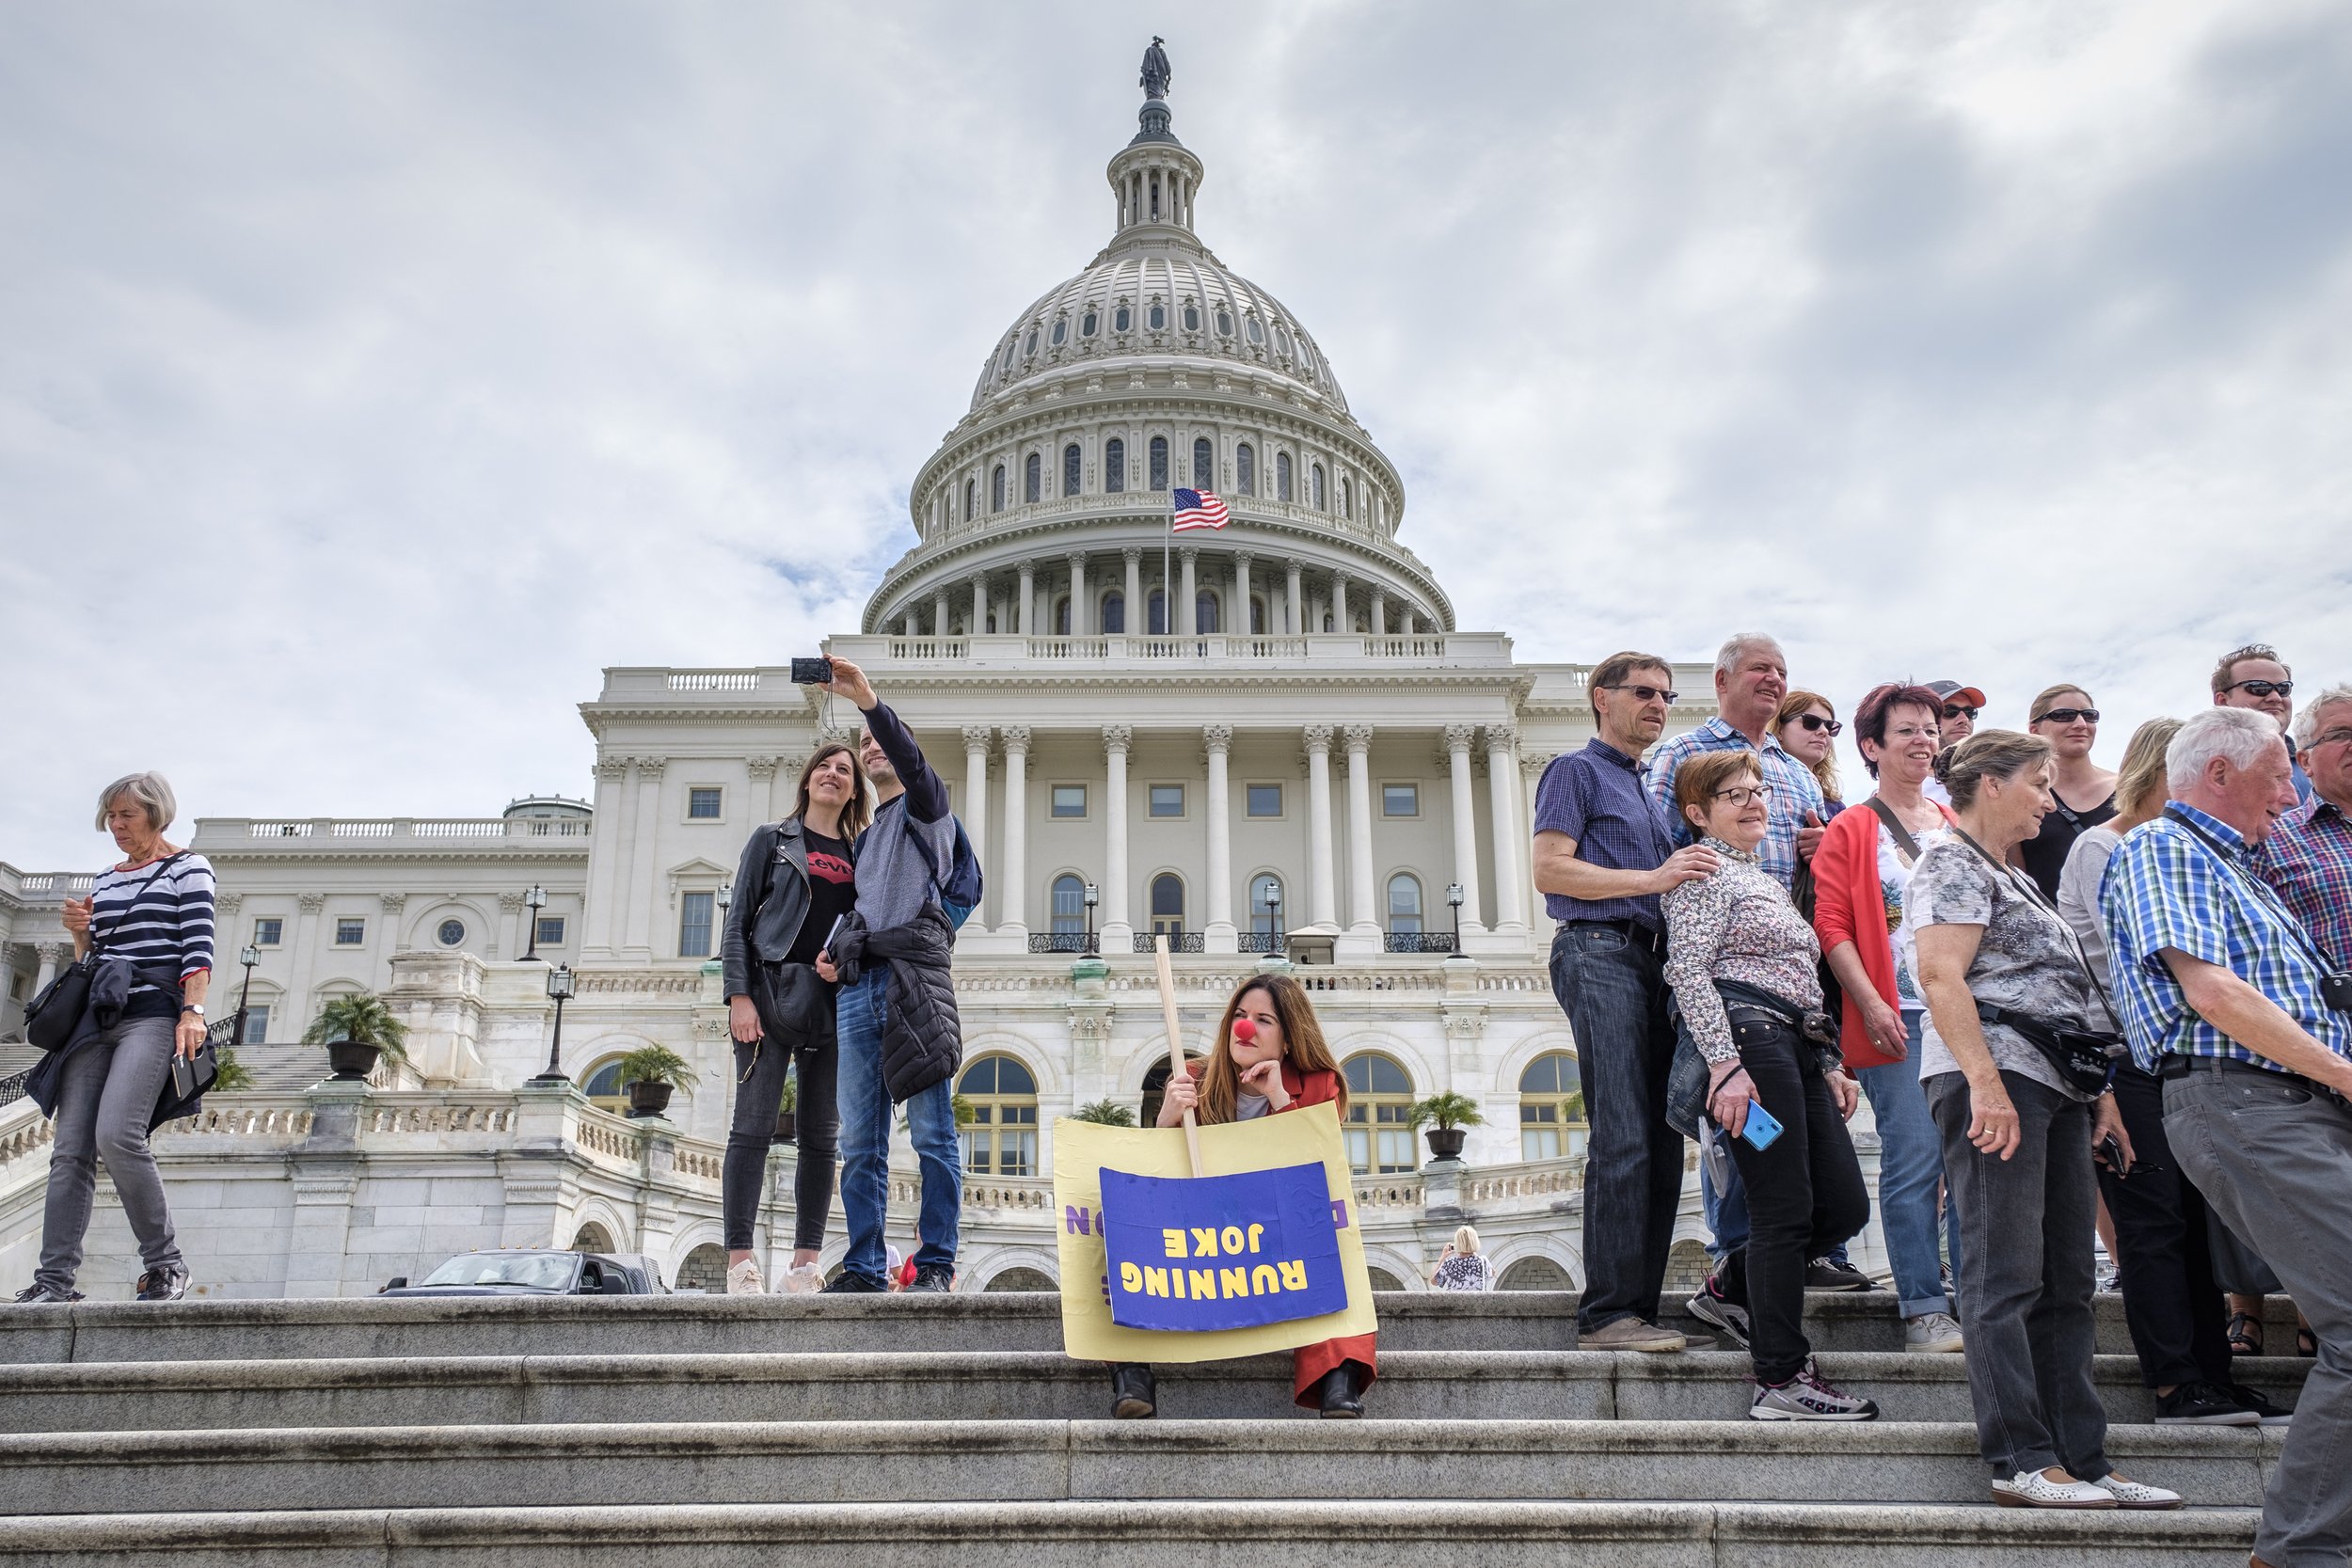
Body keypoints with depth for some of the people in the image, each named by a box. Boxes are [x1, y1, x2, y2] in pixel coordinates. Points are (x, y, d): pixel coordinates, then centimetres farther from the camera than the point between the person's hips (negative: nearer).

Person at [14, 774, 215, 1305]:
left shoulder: (187, 869, 4)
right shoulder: (104, 879, 22)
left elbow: (198, 947, -6)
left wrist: (193, 1011, -18)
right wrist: (80, 933, 5)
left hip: (153, 1014, -7)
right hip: (95, 1017, 7)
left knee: (116, 1134, -22)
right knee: (70, 1148, -3)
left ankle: (165, 1263, -13)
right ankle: (56, 1276, -4)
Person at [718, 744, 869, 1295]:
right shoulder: (772, 840, 9)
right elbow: (738, 920, 3)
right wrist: (739, 996, -8)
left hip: (835, 1005, 3)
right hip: (772, 993, -3)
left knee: (820, 1137, 3)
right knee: (753, 1127, -6)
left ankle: (805, 1263, 8)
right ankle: (740, 1261, -6)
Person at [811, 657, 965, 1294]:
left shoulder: (924, 806, 12)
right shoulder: (864, 837, 31)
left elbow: (911, 761, -11)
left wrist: (868, 699, -23)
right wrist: (835, 952, 14)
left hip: (914, 977, -7)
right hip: (856, 986, 7)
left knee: (933, 1134, -8)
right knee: (859, 1143, 2)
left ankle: (936, 1263, -5)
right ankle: (864, 1267, 4)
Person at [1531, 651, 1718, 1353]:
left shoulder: (1649, 792, 28)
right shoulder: (1576, 771, 3)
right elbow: (1550, 870, -10)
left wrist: (1688, 875, 12)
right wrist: (1653, 878, -14)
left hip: (1651, 960, 9)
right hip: (1599, 953, -9)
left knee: (1660, 1145, 5)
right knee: (1622, 1142, -15)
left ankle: (1640, 1305, 10)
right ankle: (1606, 1313, -12)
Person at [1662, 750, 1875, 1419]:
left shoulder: (1767, 881, 28)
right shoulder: (1704, 871, -1)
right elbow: (1689, 972, -12)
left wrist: (1829, 1065, 22)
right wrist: (1725, 1063, -21)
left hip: (1799, 1047, 9)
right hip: (1749, 1040, -9)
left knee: (1845, 1206, 5)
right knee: (1786, 1211, -9)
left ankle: (1730, 1290, 23)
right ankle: (1781, 1380, -2)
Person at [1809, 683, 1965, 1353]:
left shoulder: (1959, 826, 18)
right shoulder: (1851, 830, 2)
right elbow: (1831, 924, -5)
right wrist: (1871, 1004, -14)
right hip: (1898, 1017, -5)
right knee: (1914, 1161, -4)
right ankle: (1923, 1311, 3)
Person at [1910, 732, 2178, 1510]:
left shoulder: (2012, 876, 26)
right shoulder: (1951, 864, -4)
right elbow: (1942, 980, -16)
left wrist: (2098, 1087, 21)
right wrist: (1985, 1082, -24)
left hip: (2056, 1086, 10)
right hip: (1995, 1078, -10)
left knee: (2066, 1284, 7)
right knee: (2006, 1277, -9)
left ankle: (2085, 1460, 10)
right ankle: (2023, 1461, -8)